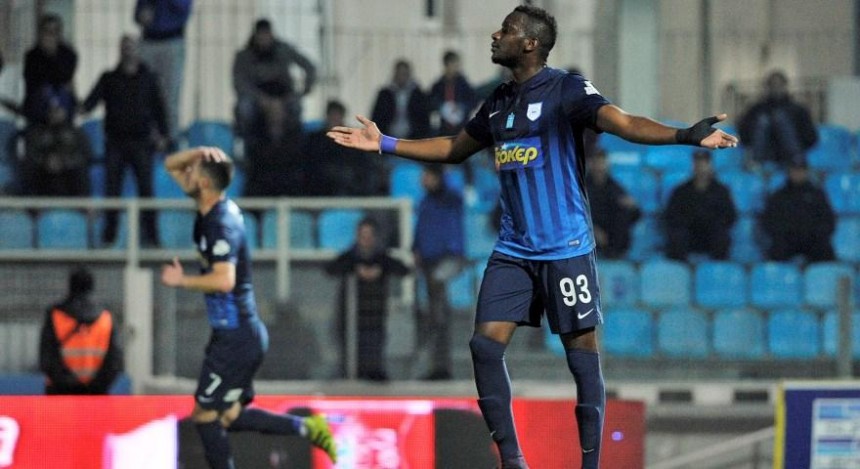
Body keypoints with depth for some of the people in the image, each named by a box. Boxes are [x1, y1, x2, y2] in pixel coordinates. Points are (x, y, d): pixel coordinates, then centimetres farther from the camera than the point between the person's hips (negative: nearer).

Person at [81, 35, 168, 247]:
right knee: (112, 189, -1)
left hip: (141, 142, -1)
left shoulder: (147, 78, 10)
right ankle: (109, 236, 5)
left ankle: (149, 236, -2)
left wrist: (163, 134, 5)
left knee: (145, 188, -4)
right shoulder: (109, 79, 9)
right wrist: (84, 108, -27)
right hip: (115, 141, 1)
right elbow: (94, 97, -4)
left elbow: (158, 107, 12)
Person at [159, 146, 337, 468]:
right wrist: (199, 153, -2)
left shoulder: (221, 224, -19)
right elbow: (172, 165, 18)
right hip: (243, 334, 9)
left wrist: (182, 281, -20)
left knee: (206, 415, -3)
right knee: (228, 416, 12)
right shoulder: (212, 212, 8)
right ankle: (306, 427, 8)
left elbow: (224, 280, -33)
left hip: (235, 338, -9)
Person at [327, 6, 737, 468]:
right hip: (513, 250, 7)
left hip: (565, 250, -7)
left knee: (582, 353, -3)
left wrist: (684, 135, -41)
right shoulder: (499, 101, 12)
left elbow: (621, 121, -24)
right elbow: (455, 148, 29)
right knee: (485, 344, -4)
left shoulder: (565, 90, -9)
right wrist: (385, 144, 29)